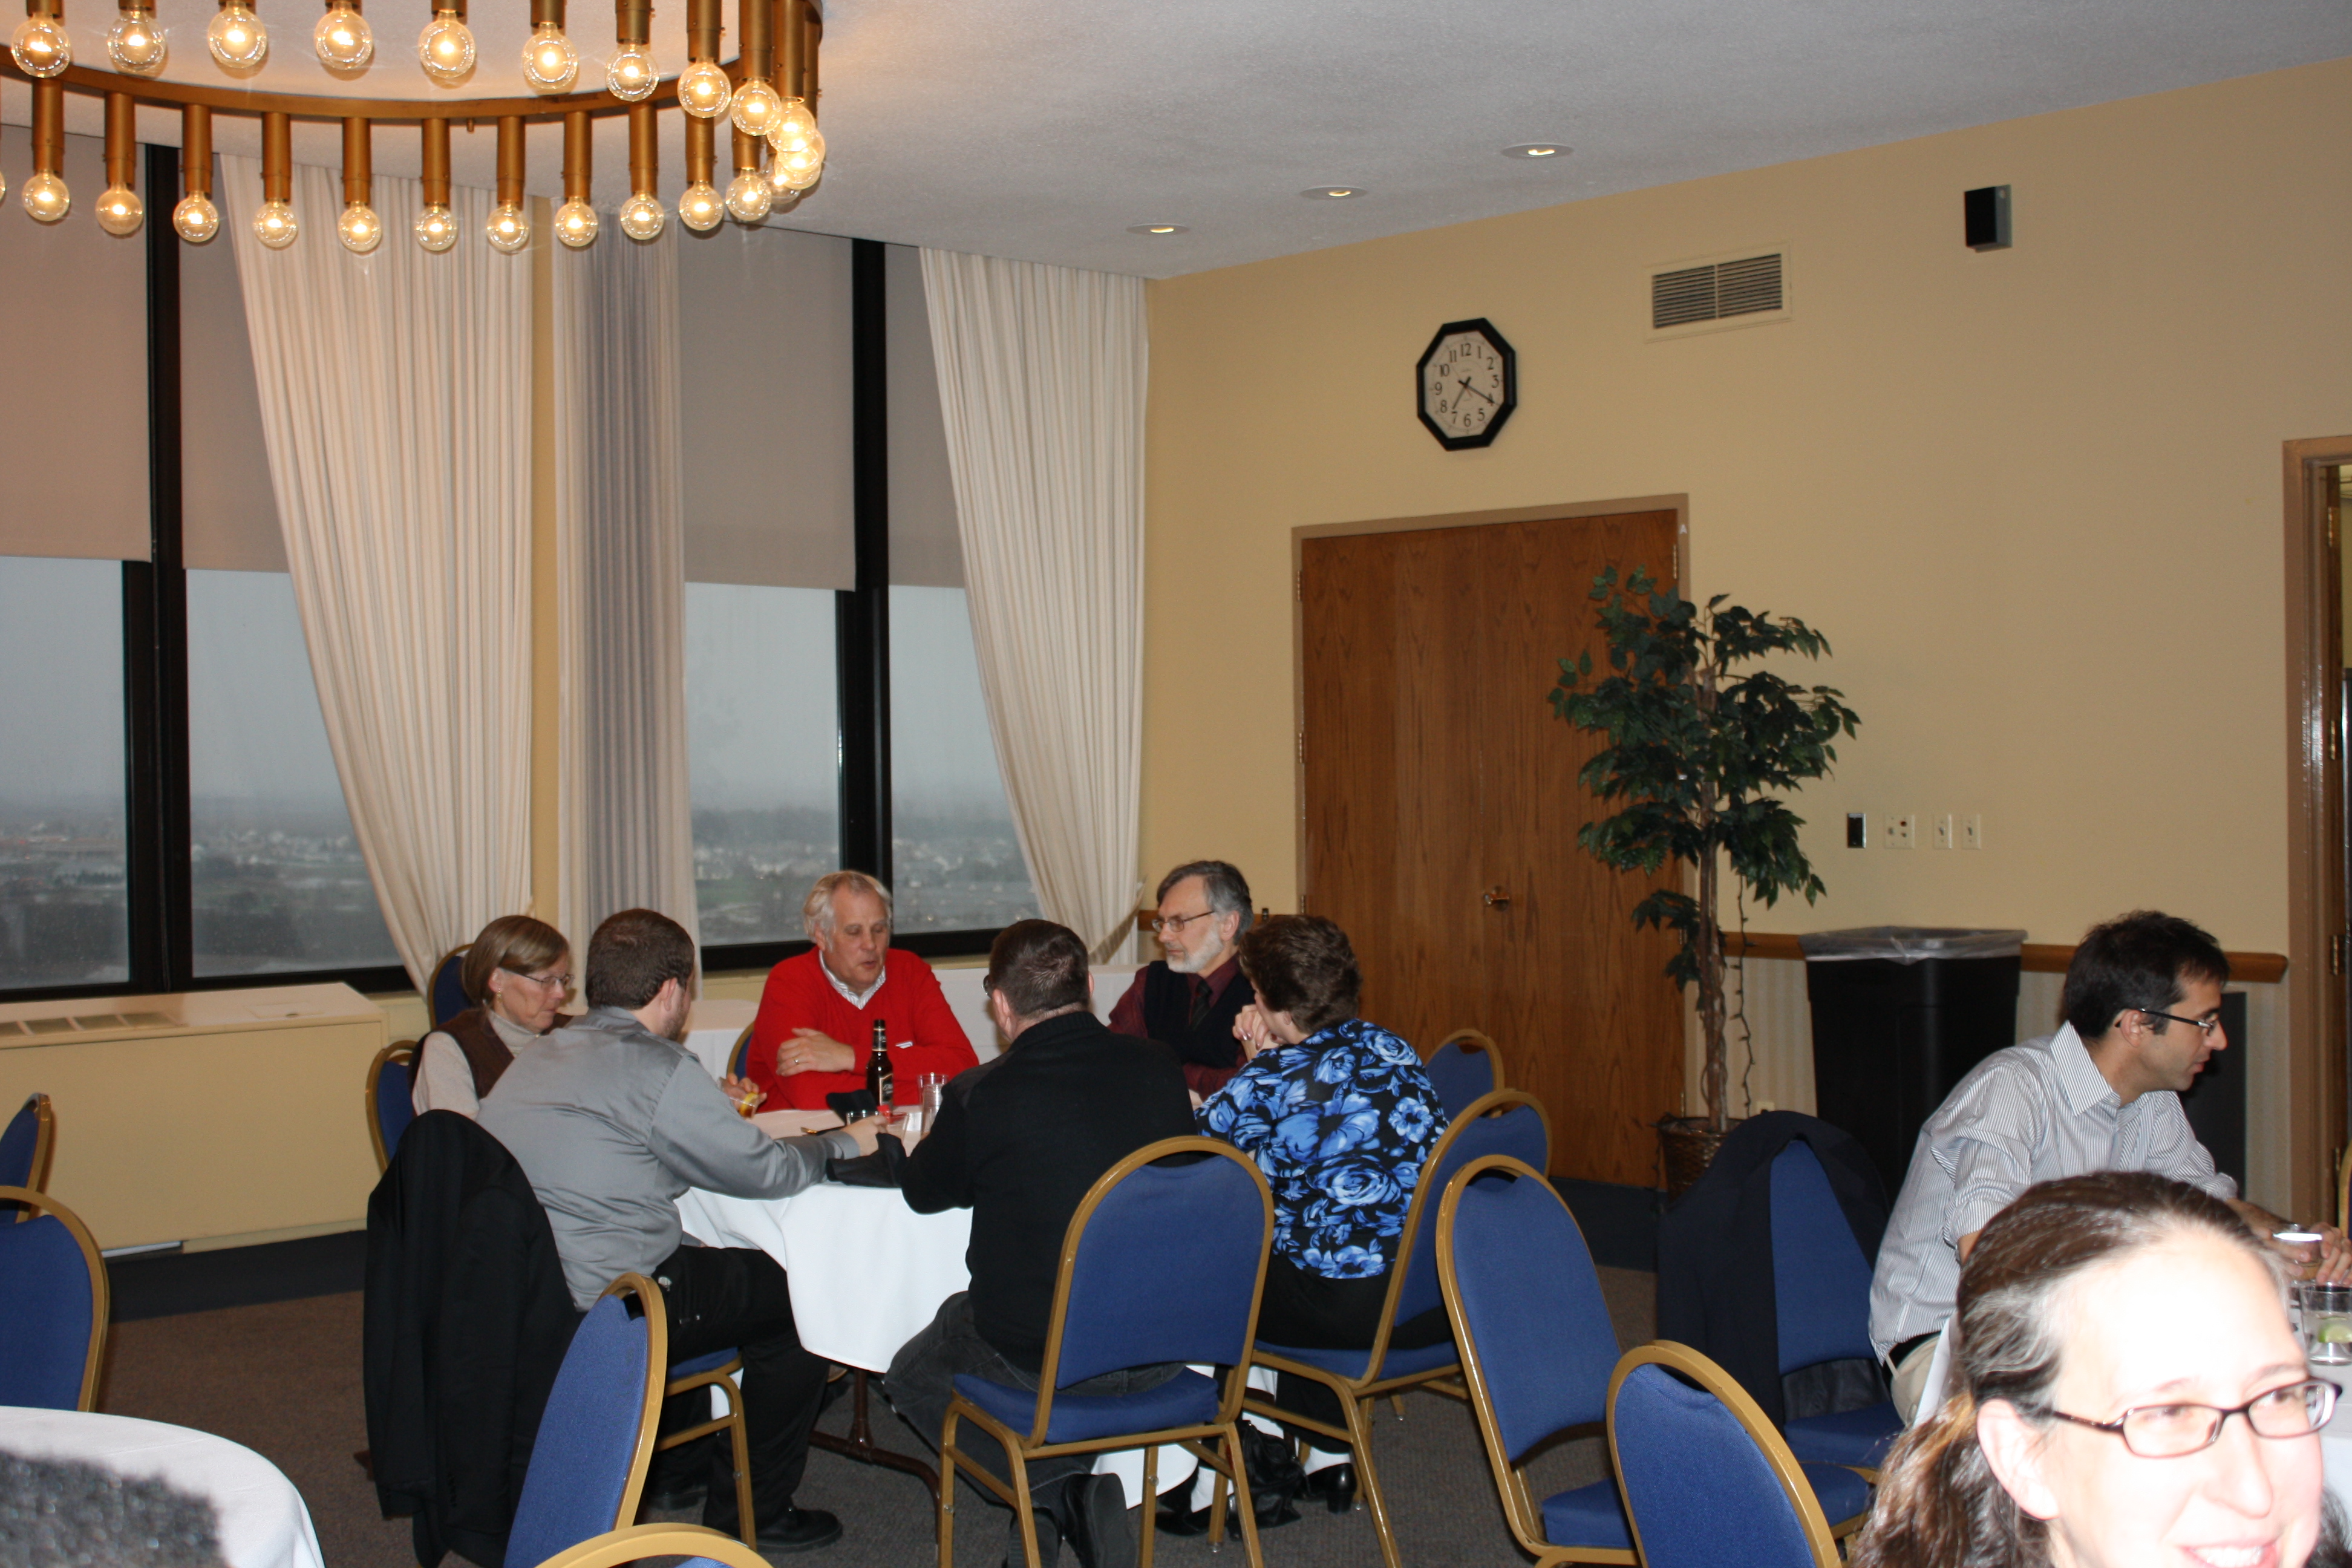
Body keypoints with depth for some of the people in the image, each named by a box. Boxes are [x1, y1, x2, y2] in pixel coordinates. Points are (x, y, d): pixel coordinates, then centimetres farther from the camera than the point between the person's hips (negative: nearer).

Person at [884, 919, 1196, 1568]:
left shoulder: (979, 1094, -15)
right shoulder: (1159, 1068, -5)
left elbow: (924, 1192, 4)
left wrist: (935, 1137, 26)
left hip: (1037, 1363, -5)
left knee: (912, 1377, 24)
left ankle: (1056, 1491, 5)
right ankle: (1074, 1497, 19)